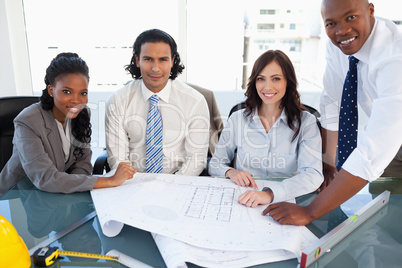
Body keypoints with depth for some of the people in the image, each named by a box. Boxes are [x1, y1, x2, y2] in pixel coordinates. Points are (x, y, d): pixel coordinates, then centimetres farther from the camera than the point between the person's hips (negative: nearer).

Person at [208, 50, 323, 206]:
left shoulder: (305, 122, -2)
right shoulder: (237, 119, 3)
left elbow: (313, 175, -15)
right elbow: (215, 164, 10)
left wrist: (270, 194, -32)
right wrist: (230, 172, -14)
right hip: (241, 203, 3)